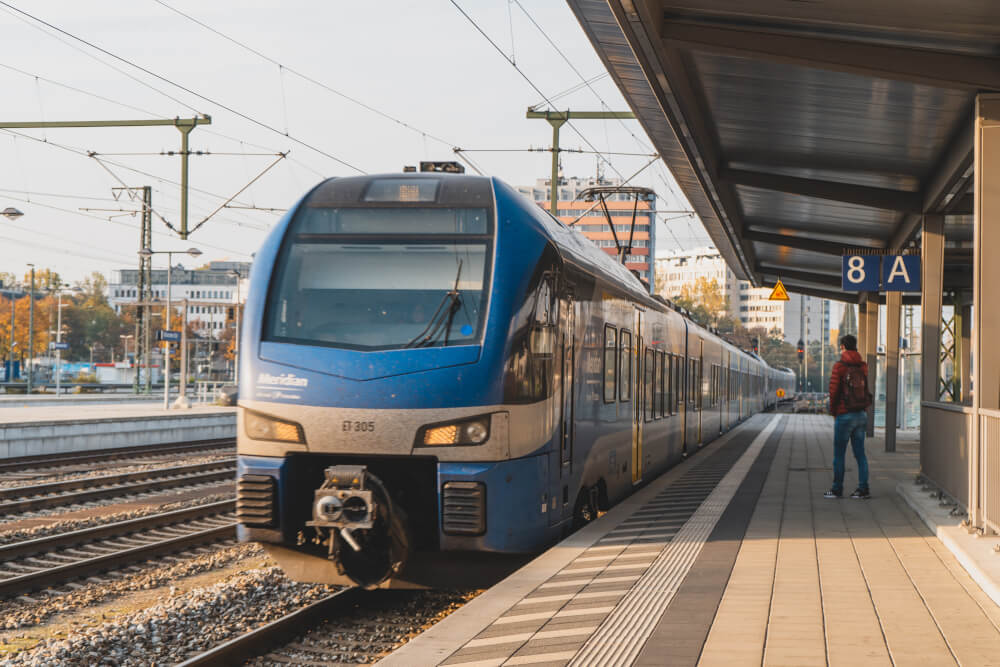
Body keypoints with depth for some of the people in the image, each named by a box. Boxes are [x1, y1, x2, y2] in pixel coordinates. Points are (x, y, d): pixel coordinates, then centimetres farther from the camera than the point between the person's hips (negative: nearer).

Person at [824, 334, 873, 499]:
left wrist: (833, 413, 3)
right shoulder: (863, 367, 6)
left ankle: (837, 489, 7)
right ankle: (863, 489, 6)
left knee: (839, 453, 3)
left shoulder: (839, 367, -11)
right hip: (862, 415, 5)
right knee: (860, 452, 8)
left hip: (845, 416, -5)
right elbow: (866, 391, 7)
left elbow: (834, 392, -10)